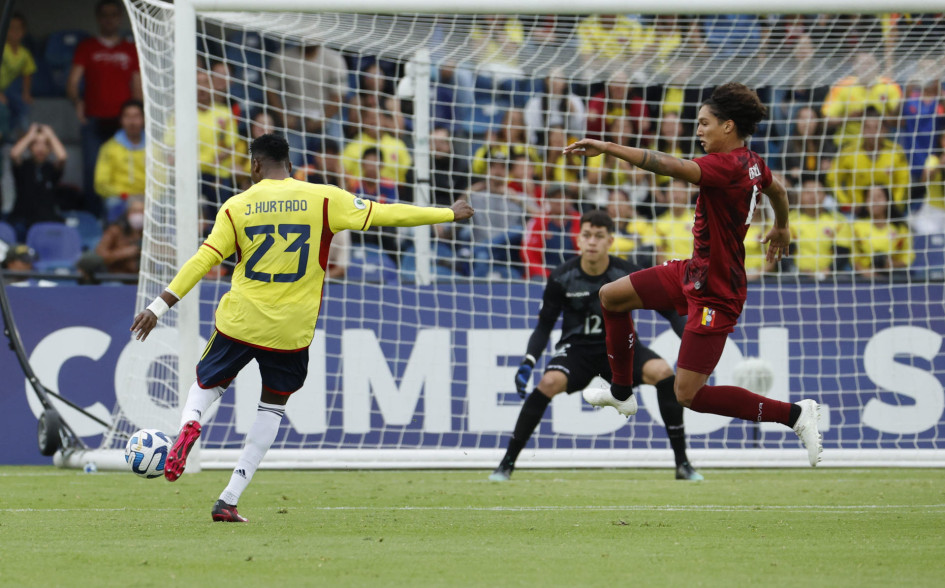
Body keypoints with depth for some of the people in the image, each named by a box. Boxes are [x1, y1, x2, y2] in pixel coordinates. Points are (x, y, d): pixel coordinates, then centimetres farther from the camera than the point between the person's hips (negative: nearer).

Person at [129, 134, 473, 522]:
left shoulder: (238, 207, -1)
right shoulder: (324, 200, -2)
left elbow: (204, 259, -5)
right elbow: (384, 214, 2)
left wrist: (160, 306, -3)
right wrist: (449, 215, 12)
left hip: (239, 322, 0)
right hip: (291, 329, 0)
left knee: (207, 385, 22)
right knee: (273, 405, 19)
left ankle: (189, 424, -16)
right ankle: (229, 500, 12)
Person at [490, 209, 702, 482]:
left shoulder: (628, 274, -13)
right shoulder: (562, 277, -11)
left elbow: (670, 310, -4)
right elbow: (544, 325, 0)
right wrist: (528, 362, -14)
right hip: (576, 347, 0)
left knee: (663, 372, -27)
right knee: (550, 382, -31)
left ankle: (682, 463, -15)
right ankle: (507, 462, -17)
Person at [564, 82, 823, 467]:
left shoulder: (727, 166, -26)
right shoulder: (752, 164, 3)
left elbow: (671, 166, -41)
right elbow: (776, 190, 26)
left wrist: (607, 148, -43)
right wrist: (781, 227, 48)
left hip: (715, 294, -10)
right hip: (694, 273, 10)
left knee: (689, 396, -6)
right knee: (611, 296, 16)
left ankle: (795, 414, -1)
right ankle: (622, 392, 32)